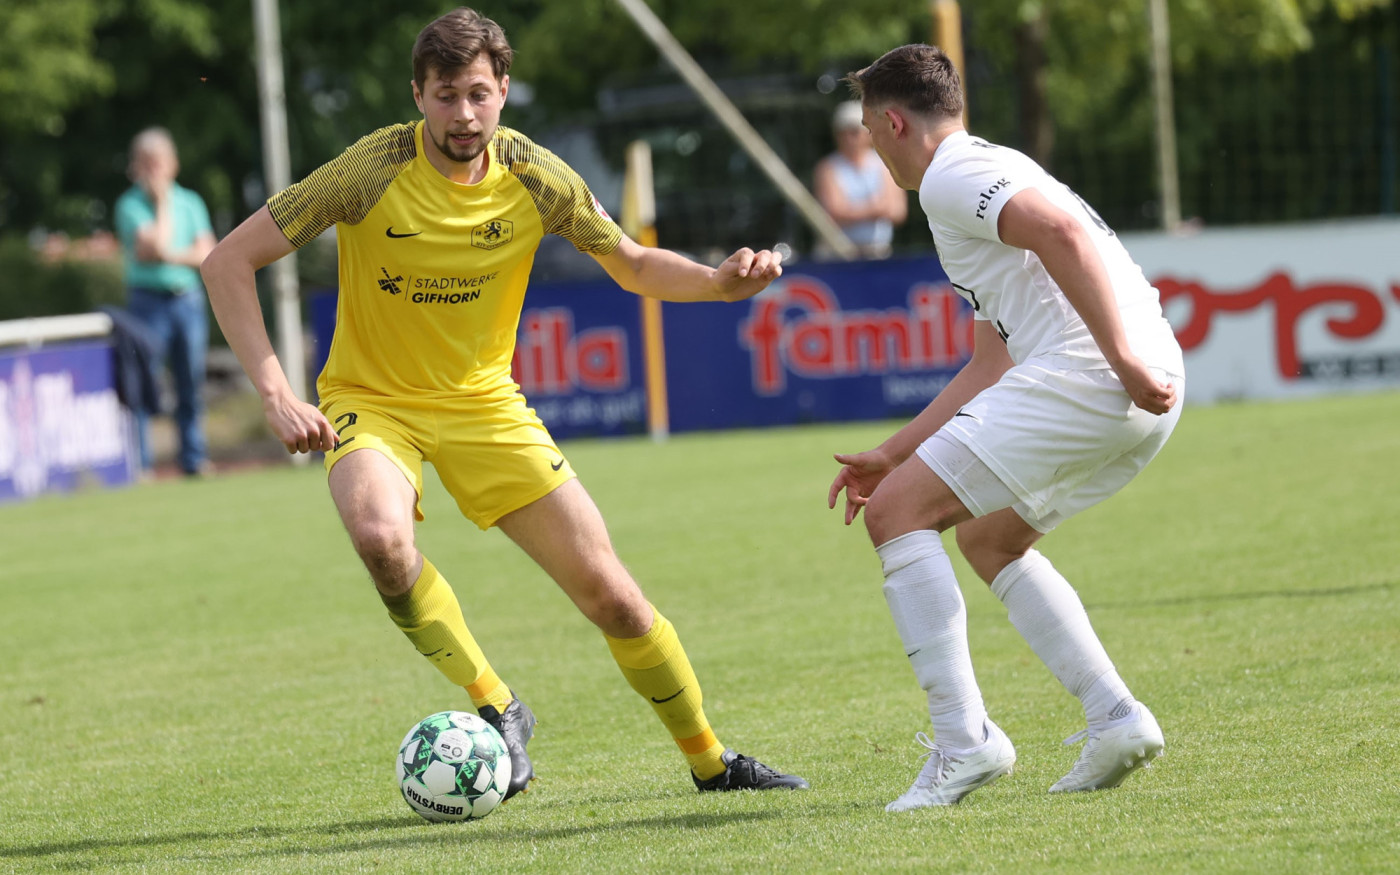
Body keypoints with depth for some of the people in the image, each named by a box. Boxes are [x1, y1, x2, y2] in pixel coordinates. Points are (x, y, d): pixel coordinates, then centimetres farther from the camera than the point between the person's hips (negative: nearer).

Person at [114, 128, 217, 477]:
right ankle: (140, 462, -4)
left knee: (191, 383, 7)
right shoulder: (131, 205, -2)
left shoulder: (190, 202, 11)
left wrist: (171, 256, -11)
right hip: (148, 301, -4)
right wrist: (162, 202, -7)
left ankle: (194, 459, 14)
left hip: (189, 300, 4)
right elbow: (156, 245, -15)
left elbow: (207, 253, 2)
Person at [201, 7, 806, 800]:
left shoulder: (535, 178, -10)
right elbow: (230, 261, -17)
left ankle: (709, 760, 21)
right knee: (380, 534, -37)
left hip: (483, 404, 3)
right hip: (373, 400, -3)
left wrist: (720, 282, -16)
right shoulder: (372, 172, -20)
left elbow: (634, 266, 5)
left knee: (609, 592, -2)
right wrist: (276, 393, -26)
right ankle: (496, 708, -16)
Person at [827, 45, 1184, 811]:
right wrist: (894, 453, 33)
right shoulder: (993, 172, 31)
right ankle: (1115, 718, 14)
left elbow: (1063, 233, -19)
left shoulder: (951, 175, 0)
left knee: (895, 513, -5)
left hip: (1082, 375, -10)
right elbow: (990, 366, 34)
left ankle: (963, 742, -11)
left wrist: (1124, 358, -25)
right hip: (1140, 399, 10)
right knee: (989, 539, 26)